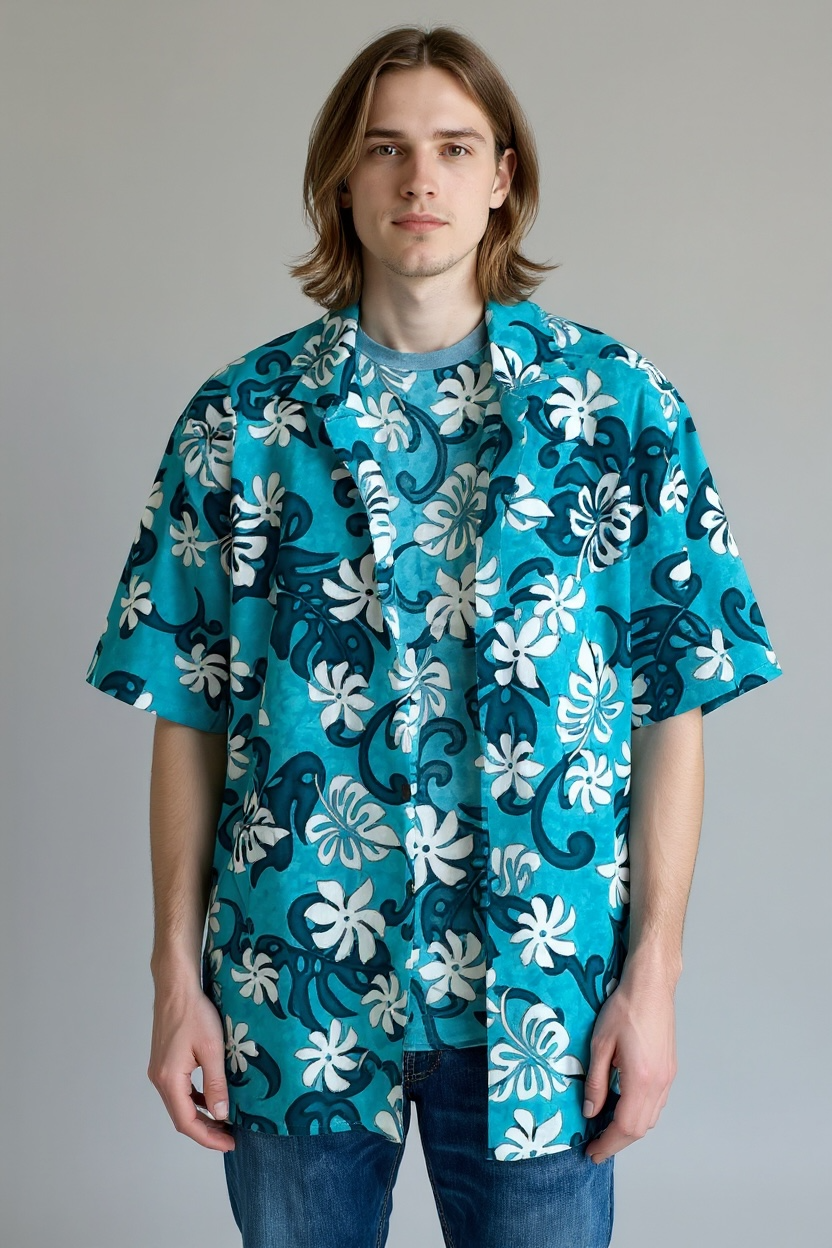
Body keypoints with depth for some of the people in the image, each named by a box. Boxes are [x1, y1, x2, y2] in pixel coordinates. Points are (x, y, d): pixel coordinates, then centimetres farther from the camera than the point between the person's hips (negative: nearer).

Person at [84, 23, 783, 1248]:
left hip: (538, 991, 0)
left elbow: (675, 707, -2)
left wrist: (652, 976, -6)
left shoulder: (620, 408, -1)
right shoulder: (241, 417, 1)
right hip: (294, 989, 1)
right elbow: (188, 711, 1)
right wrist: (177, 973, -1)